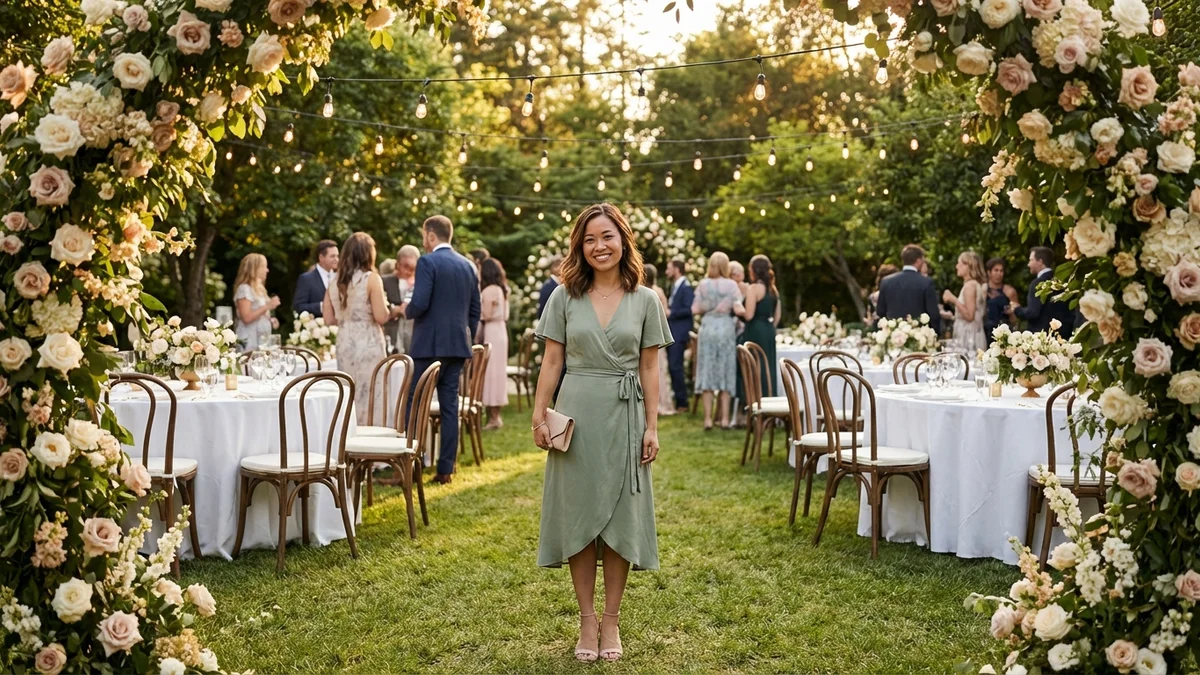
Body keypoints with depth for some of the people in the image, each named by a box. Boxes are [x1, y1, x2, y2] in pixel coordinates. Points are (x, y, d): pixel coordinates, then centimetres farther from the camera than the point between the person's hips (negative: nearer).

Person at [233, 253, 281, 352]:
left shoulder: (258, 289, 17)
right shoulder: (244, 289, -10)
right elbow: (246, 318, -20)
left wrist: (271, 321, 8)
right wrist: (267, 306, -17)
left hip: (262, 341, 9)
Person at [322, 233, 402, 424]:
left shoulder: (336, 281, 8)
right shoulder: (371, 278, -7)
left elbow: (329, 319, 11)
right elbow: (381, 317, -12)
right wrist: (395, 310, 7)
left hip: (344, 345, 5)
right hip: (368, 345, -5)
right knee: (369, 398, -1)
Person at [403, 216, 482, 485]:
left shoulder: (427, 262, -9)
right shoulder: (467, 265, 12)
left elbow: (420, 303, -18)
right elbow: (475, 310, 14)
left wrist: (406, 311, 2)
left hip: (429, 345, -7)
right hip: (458, 346, 7)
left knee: (413, 405, 0)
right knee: (450, 406, 7)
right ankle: (446, 468, 9)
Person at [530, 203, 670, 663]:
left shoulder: (645, 301, 3)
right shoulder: (564, 296, 2)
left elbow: (649, 369, 3)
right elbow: (551, 361, 3)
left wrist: (651, 427, -1)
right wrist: (538, 416, -4)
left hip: (624, 416, 0)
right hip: (576, 414, 0)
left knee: (620, 517, 4)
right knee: (577, 513, 4)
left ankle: (611, 620, 17)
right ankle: (586, 618, 17)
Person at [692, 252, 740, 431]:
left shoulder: (703, 284, -1)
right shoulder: (732, 285, -4)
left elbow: (695, 309, -1)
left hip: (708, 328, 1)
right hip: (726, 328, -1)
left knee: (707, 371, 4)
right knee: (726, 372, 7)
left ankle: (708, 418, 1)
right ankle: (725, 417, 5)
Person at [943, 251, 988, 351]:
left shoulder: (970, 285, -13)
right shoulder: (977, 284, 14)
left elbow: (969, 316, -18)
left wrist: (954, 299, -18)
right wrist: (953, 316, 23)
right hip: (971, 336, 9)